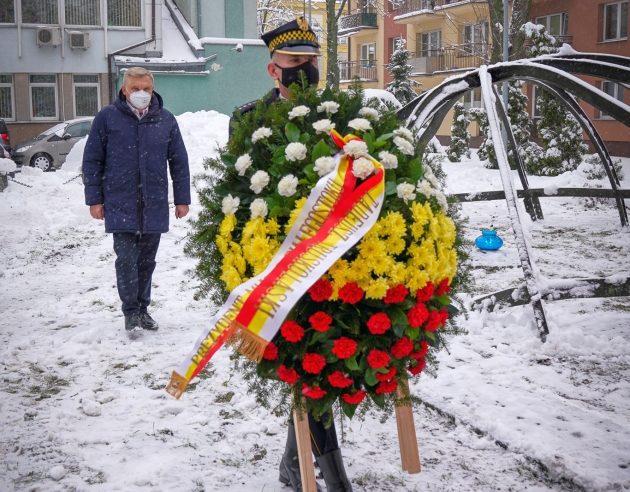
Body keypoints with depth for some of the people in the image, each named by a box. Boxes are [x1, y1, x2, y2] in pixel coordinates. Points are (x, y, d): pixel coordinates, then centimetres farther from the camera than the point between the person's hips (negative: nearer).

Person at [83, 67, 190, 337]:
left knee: (147, 260, 11)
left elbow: (179, 162, 9)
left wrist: (182, 199, 7)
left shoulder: (166, 119, 3)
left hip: (155, 205, 2)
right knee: (126, 259, -6)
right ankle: (131, 312, 6)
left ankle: (143, 308, 25)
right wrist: (94, 199, -1)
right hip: (120, 205, -2)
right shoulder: (107, 117, -2)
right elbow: (92, 160, 2)